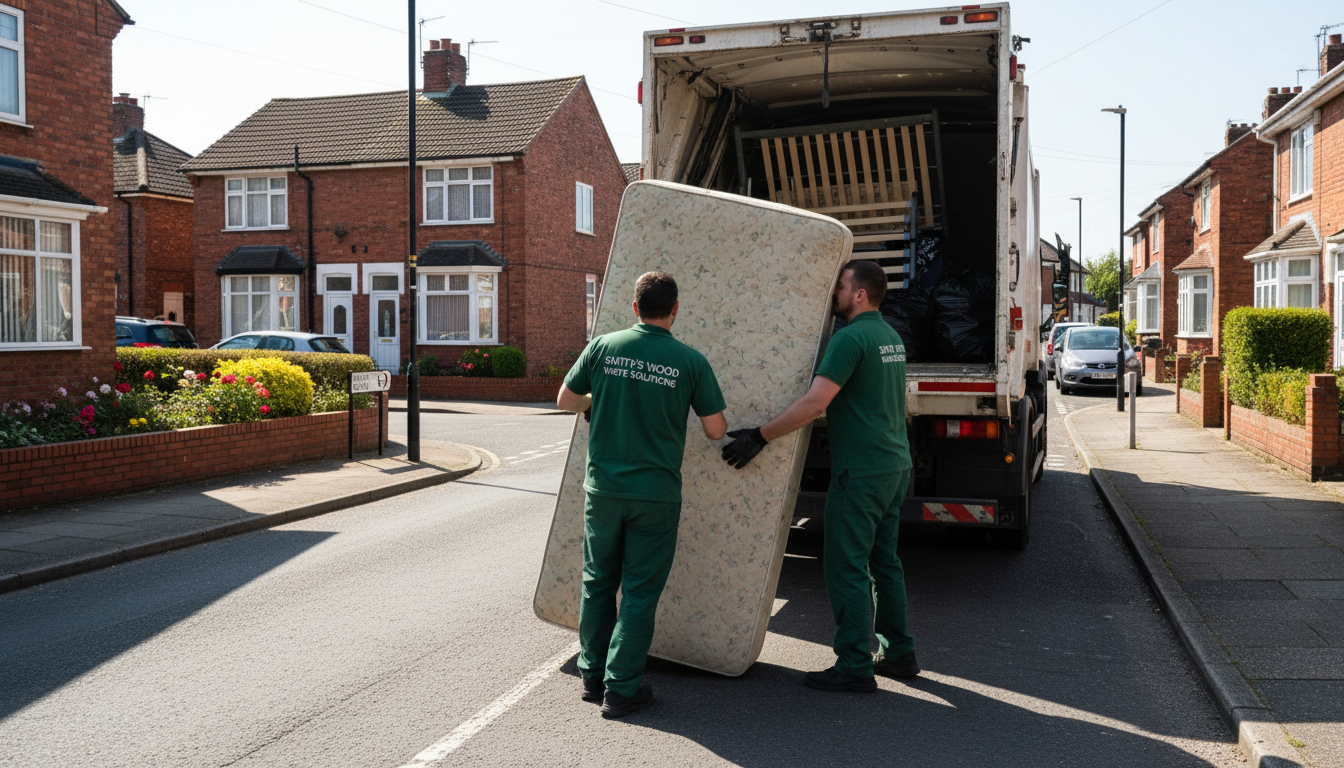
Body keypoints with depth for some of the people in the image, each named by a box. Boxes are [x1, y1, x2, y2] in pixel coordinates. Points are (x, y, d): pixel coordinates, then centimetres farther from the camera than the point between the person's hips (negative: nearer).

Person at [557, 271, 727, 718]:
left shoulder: (603, 347, -3)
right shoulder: (690, 362, -7)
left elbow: (565, 400, 7)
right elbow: (715, 430, -4)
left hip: (602, 488, 2)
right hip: (656, 493, -2)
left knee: (598, 582, 17)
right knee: (640, 591, 7)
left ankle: (592, 676, 26)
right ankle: (621, 688, 10)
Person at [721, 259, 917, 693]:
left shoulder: (851, 338, -16)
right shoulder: (890, 336, 14)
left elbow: (814, 403, -25)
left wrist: (760, 437, -22)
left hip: (860, 470, -10)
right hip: (896, 464, 10)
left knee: (846, 566, -3)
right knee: (884, 562, 16)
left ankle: (854, 667, 2)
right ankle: (899, 653, 24)